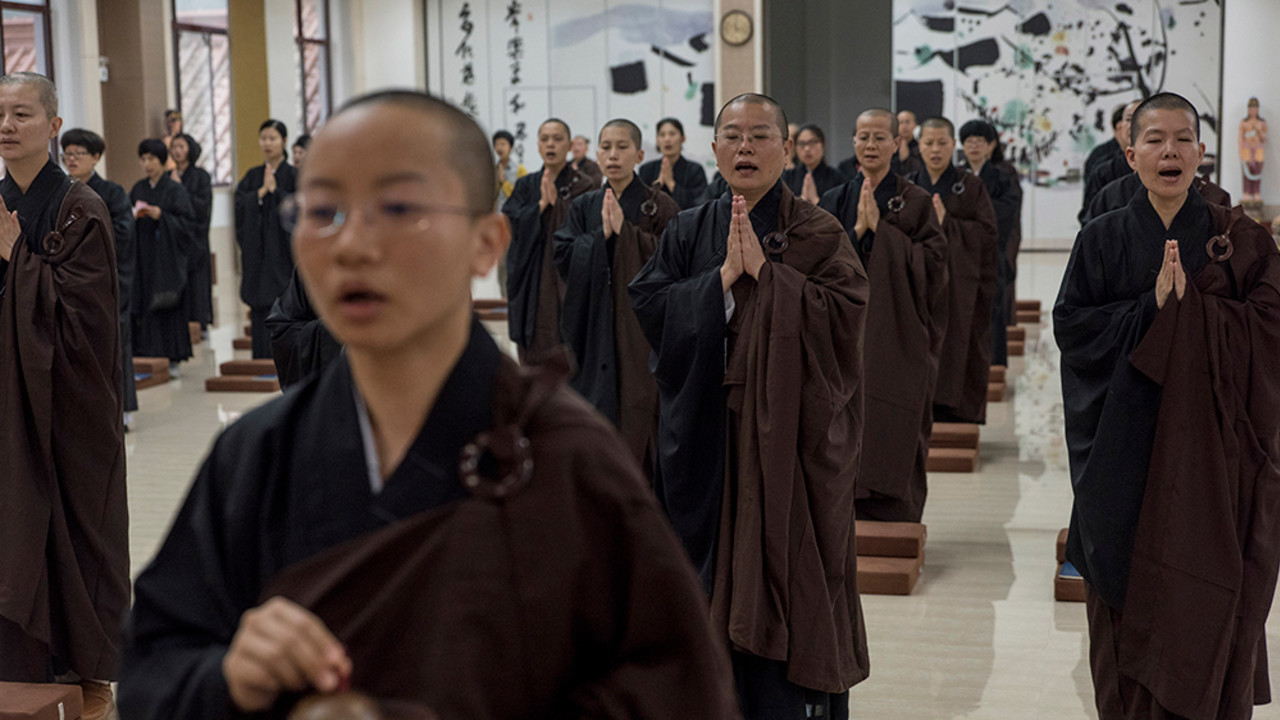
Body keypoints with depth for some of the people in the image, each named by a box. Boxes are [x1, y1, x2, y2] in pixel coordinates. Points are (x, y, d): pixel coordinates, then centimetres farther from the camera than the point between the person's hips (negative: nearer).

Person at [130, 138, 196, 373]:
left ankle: (172, 360, 1)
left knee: (169, 308, -5)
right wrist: (133, 216, -8)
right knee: (145, 307, -2)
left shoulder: (175, 190, -2)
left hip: (168, 257, -4)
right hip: (143, 258, 4)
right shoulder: (137, 189, 12)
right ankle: (149, 359, 3)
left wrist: (160, 215, -19)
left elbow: (186, 223, -7)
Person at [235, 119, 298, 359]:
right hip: (258, 251, 4)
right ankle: (263, 359, 5)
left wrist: (274, 190, -11)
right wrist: (262, 191, -9)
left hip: (284, 248, -4)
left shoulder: (294, 175, 0)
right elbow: (240, 206, 2)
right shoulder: (252, 176, 12)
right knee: (260, 306, 2)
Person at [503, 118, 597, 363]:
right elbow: (509, 222, -1)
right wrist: (541, 204, -13)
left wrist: (556, 201, -19)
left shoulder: (583, 186, 0)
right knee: (534, 356, 3)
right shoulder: (526, 185, 12)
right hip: (532, 282, 3)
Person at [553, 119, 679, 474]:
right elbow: (563, 257, 0)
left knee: (640, 406, -3)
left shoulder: (658, 205, 0)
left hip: (643, 324, -3)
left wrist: (625, 229, -15)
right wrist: (602, 234, -13)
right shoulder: (584, 206, 10)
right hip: (595, 325, 3)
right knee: (597, 402, 2)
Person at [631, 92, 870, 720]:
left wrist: (765, 269, -16)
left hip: (787, 431, -2)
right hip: (704, 436, 3)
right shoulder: (688, 231, 9)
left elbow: (845, 311, -13)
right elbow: (647, 304, -3)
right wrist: (723, 277, -13)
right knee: (711, 573, 7)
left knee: (784, 572, 0)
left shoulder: (817, 233, 0)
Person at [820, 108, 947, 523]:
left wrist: (881, 228, -13)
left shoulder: (916, 203, 1)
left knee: (894, 428, -3)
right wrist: (857, 230, -14)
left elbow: (932, 263, -9)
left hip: (896, 331, -2)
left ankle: (894, 522, 6)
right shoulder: (835, 202, 9)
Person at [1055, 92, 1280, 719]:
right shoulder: (1102, 239, 4)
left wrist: (1187, 304, -18)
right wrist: (1151, 307, -16)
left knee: (1204, 604, 1)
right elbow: (1070, 325, -5)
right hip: (1126, 450, 0)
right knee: (1128, 604, 5)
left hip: (1211, 450, 0)